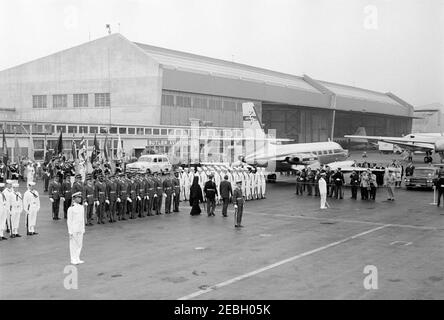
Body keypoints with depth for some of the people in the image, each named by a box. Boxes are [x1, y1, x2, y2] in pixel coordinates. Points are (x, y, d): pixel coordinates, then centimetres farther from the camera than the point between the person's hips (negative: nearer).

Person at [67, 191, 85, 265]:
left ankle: (77, 259, 22)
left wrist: (83, 229, 13)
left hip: (80, 230, 6)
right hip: (74, 229, -6)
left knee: (80, 244, 11)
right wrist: (70, 231, -13)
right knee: (73, 244, 3)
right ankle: (73, 260, 12)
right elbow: (69, 220, -11)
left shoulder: (81, 207, 8)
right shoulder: (71, 208, -12)